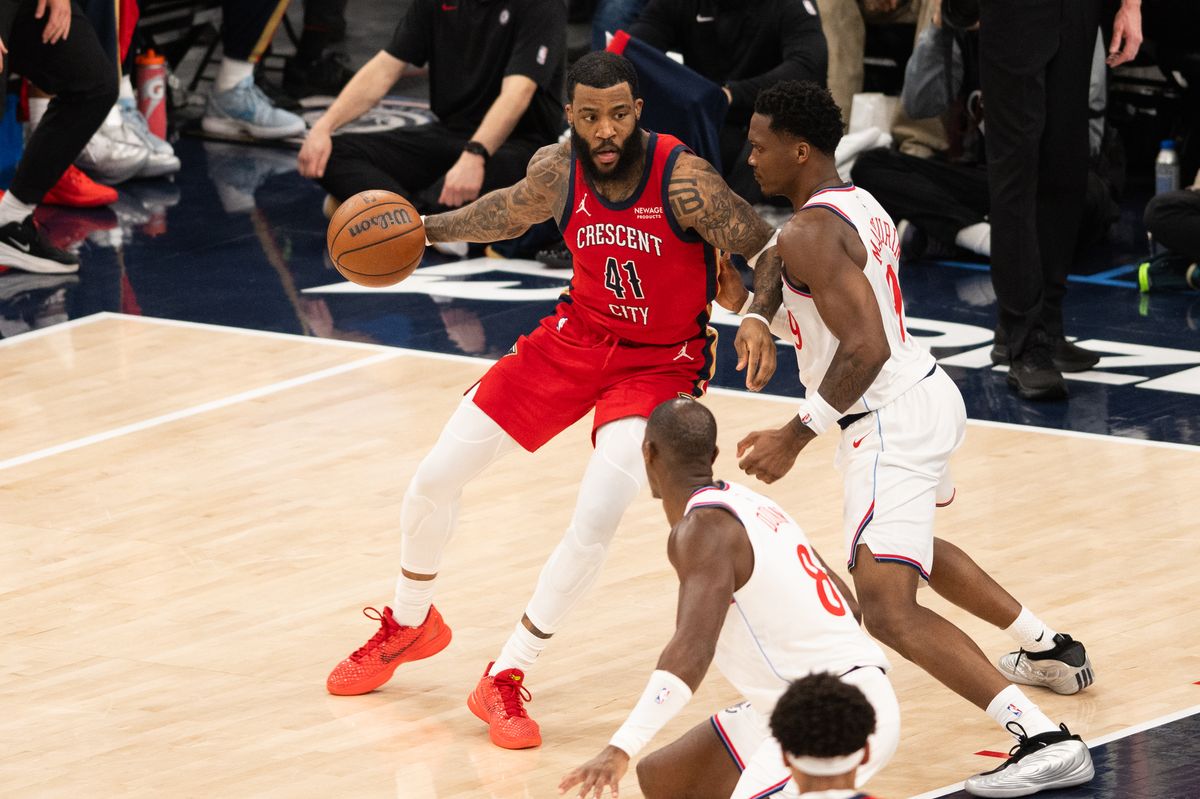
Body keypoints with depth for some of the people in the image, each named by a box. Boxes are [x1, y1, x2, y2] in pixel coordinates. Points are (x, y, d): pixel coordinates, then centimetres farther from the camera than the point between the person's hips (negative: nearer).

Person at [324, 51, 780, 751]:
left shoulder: (684, 181, -28)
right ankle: (409, 627, 32)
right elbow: (510, 212, 11)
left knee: (597, 520, -25)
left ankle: (506, 681, -9)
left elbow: (767, 252, -19)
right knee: (437, 478, 3)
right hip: (580, 333, 5)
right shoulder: (559, 171, -13)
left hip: (661, 360, -5)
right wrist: (427, 228, 5)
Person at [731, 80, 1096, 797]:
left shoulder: (810, 233, -20)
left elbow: (864, 349, -28)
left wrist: (793, 438, -23)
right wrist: (759, 319, 4)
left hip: (890, 423, -11)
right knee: (913, 547, 37)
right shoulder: (857, 204, 11)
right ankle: (1052, 651, 48)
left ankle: (1045, 740, -29)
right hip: (927, 389, 11)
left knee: (889, 610, -19)